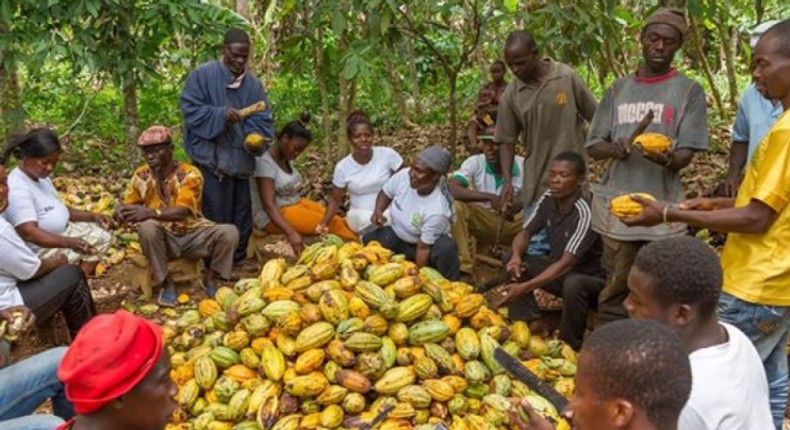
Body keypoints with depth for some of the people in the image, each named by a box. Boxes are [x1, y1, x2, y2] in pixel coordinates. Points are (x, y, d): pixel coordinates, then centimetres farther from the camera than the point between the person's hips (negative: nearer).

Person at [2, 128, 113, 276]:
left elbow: (58, 208, 12)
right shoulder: (18, 190, -27)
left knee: (103, 235, 7)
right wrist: (70, 243, -45)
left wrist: (93, 216, -1)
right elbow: (29, 233, -35)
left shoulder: (40, 176, 4)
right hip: (41, 248, -10)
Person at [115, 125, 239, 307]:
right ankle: (166, 282, -15)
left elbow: (182, 211, -27)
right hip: (163, 236, 1)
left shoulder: (190, 174, -15)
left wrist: (151, 213, -44)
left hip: (193, 234, -1)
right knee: (147, 228, -34)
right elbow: (129, 205, 2)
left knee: (229, 232, -27)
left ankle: (210, 278, 0)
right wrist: (122, 210, -24)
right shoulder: (141, 176, -3)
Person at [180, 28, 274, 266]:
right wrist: (221, 115, -23)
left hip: (240, 157, 5)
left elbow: (262, 118, 5)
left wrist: (256, 138, -15)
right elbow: (190, 109, -10)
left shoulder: (253, 83, 8)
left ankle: (238, 258, 25)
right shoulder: (203, 75, -5)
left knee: (241, 211, 11)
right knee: (216, 214, -3)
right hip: (211, 156, -5)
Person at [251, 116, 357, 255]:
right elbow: (268, 205, -28)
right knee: (331, 225, -20)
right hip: (271, 216, -8)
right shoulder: (265, 162, -21)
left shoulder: (286, 158, 6)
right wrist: (291, 233, -39)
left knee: (336, 220, -12)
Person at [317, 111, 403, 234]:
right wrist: (324, 222, -13)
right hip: (360, 214, 1)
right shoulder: (342, 167, -6)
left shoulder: (388, 154, -10)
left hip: (389, 210, 0)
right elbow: (336, 200, 3)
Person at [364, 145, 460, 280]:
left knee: (446, 248, -36)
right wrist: (378, 211, -19)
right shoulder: (404, 176, -23)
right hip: (396, 235, 5)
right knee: (366, 242, -18)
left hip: (428, 244, -5)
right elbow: (386, 193, 0)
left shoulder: (437, 210, -36)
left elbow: (423, 247, -28)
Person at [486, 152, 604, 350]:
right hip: (556, 269, 7)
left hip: (591, 279, -7)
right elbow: (525, 232, 0)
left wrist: (524, 287, -42)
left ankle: (569, 346, -16)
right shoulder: (548, 199, -7)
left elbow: (566, 263, -34)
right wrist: (516, 256, -24)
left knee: (573, 285, -39)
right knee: (511, 261, -10)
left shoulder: (584, 213, -28)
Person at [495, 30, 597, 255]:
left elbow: (596, 119, 0)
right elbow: (507, 140, 3)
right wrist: (507, 180, -6)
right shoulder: (511, 94, -3)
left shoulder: (568, 78, -9)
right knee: (536, 248, 6)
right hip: (536, 183, 2)